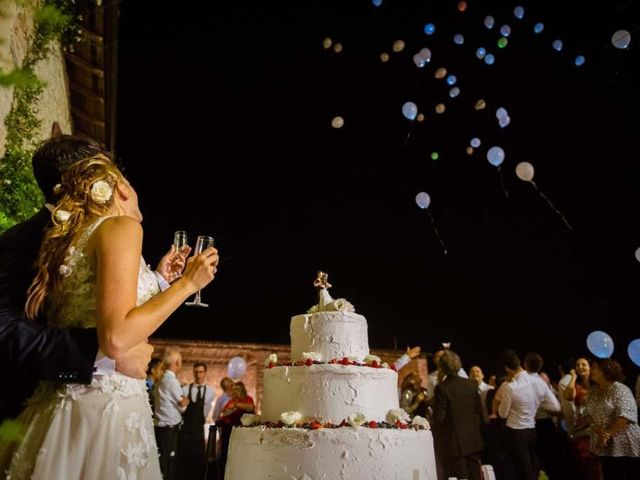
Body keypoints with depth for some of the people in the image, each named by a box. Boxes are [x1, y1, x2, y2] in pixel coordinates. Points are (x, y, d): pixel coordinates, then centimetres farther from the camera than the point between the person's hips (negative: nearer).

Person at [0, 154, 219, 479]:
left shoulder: (72, 239, 16)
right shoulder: (121, 226, -10)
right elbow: (115, 339, -22)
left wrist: (158, 279, 28)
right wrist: (187, 283, -12)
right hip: (108, 402, -9)